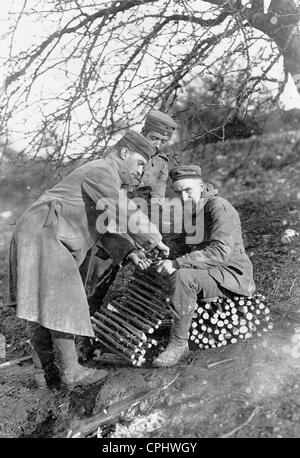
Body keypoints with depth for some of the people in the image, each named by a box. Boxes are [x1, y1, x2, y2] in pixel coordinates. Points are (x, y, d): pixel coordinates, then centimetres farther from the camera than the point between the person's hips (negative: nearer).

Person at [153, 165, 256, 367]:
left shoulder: (219, 208, -16)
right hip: (207, 272, 9)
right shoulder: (187, 211, 11)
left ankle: (179, 343, -23)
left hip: (231, 274, -9)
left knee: (182, 276, -33)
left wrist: (177, 263, -33)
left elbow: (220, 251, -30)